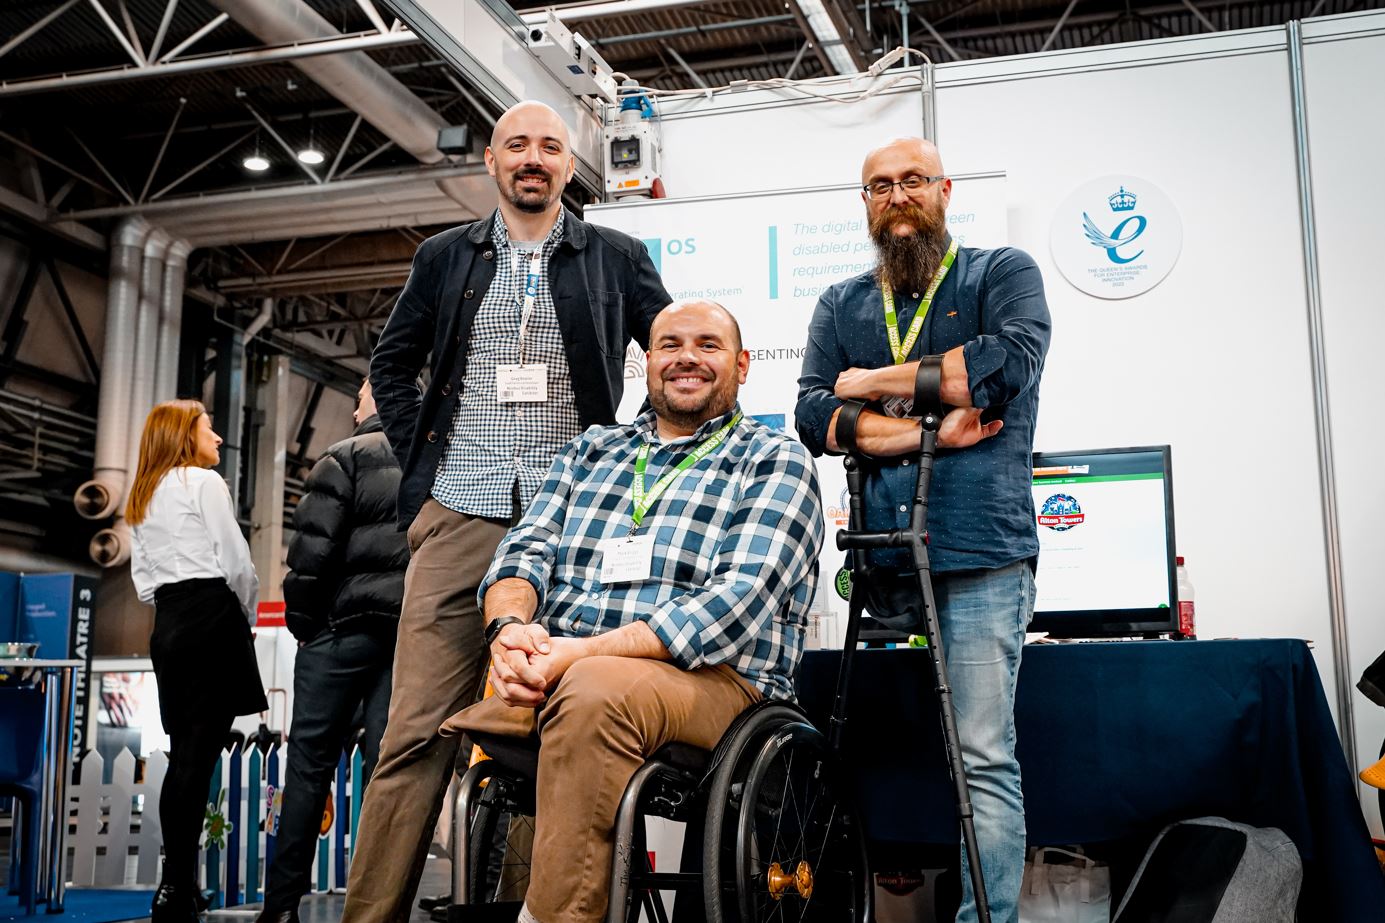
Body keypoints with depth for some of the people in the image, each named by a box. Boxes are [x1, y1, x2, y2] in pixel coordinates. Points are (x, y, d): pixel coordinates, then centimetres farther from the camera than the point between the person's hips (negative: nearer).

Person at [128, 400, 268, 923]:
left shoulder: (141, 498, 19)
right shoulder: (204, 482, -3)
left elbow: (143, 580, 18)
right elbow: (236, 562, -9)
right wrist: (248, 614, 4)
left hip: (167, 624, 8)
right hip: (212, 616, -8)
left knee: (185, 753, 10)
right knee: (198, 756, -9)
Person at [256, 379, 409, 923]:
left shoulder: (347, 458, -1)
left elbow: (313, 550, -9)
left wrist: (301, 623, 1)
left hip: (345, 625, -4)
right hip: (412, 632, 4)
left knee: (310, 761, 2)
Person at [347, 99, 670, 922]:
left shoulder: (618, 259, 11)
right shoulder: (446, 258, 15)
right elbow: (392, 365, 23)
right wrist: (419, 457, 10)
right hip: (459, 520, 1)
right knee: (417, 731, -3)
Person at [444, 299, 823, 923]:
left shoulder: (776, 463, 6)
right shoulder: (592, 450, 24)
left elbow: (739, 601, -9)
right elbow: (528, 548, 14)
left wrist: (585, 651, -19)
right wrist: (510, 627, -12)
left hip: (712, 678, -5)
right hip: (555, 669, 5)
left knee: (594, 691, -37)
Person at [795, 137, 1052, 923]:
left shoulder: (1004, 274, 9)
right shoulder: (840, 306, 18)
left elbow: (1008, 363, -12)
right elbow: (813, 416, 4)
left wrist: (874, 381, -4)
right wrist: (924, 430, -9)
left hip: (980, 556, -4)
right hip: (882, 555, 4)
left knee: (984, 758, -8)